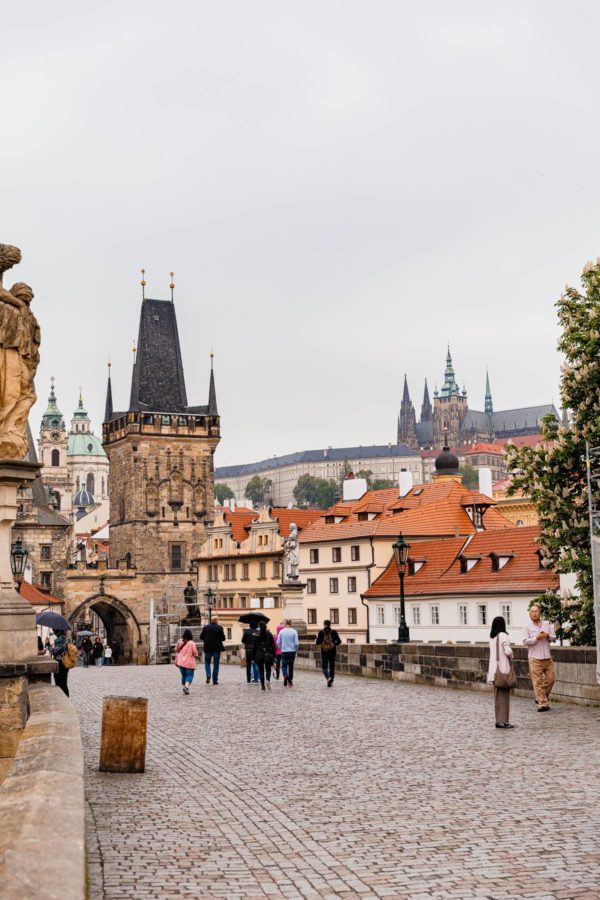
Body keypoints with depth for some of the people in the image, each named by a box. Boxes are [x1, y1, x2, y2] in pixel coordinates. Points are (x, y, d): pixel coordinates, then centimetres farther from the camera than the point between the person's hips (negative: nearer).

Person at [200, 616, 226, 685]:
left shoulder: (205, 627, -1)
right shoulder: (219, 628, -7)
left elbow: (201, 637, 1)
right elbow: (223, 638, -7)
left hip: (208, 648, 1)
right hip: (217, 648, -1)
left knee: (207, 662, 14)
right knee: (216, 664, 6)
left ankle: (208, 676, -9)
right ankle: (215, 680, 4)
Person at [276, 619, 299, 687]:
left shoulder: (281, 631, -4)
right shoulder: (294, 631, -5)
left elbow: (278, 642, -2)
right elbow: (296, 643, -7)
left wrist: (280, 648, 17)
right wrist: (296, 649, 12)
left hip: (284, 651, -1)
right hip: (292, 651, 1)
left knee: (284, 665, 7)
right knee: (291, 666, 14)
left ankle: (285, 675, -23)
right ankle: (290, 681, 17)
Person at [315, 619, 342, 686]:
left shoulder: (321, 632, -5)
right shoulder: (334, 631, -2)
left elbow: (317, 642, -8)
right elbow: (339, 641, -7)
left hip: (324, 652, -1)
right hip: (332, 652, 1)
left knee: (324, 667, 5)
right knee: (332, 667, 12)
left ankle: (328, 678, -20)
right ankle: (331, 681, 13)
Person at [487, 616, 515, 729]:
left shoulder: (492, 637, 10)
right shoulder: (503, 635, -12)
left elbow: (494, 651, 9)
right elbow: (508, 651, -22)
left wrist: (509, 655, 8)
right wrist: (511, 656, -1)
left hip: (494, 670, 7)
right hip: (503, 669, -7)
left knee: (497, 696, 12)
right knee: (504, 695, -2)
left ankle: (499, 720, 15)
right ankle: (503, 721, -3)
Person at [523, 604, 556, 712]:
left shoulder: (547, 624, 11)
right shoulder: (527, 627, 1)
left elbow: (554, 637, 12)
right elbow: (525, 641, -5)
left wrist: (548, 636, -9)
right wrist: (536, 638, -16)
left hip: (547, 657, 4)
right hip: (535, 659, -4)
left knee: (550, 679, 5)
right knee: (538, 682, -6)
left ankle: (540, 699, 23)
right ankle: (543, 703, -4)